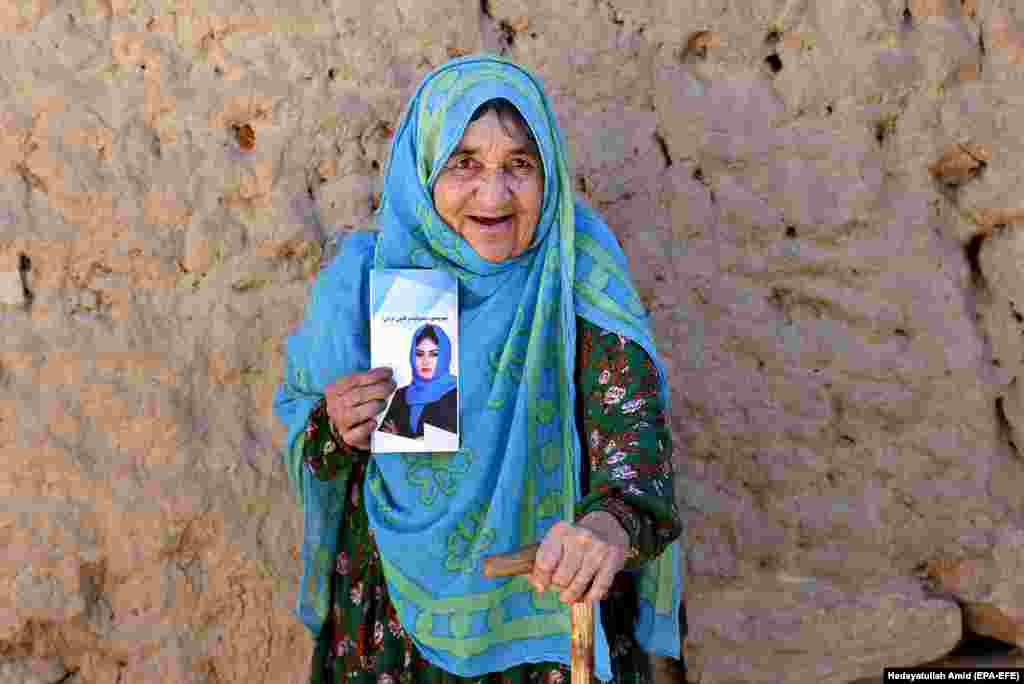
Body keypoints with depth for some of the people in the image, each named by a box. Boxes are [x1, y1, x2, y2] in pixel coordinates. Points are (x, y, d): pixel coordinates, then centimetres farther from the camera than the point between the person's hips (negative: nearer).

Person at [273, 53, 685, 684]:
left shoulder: (578, 270, -17)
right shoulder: (365, 278, -14)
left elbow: (632, 407, -30)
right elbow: (302, 407, -1)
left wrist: (613, 518, -50)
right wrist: (333, 430, -24)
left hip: (550, 577, 0)